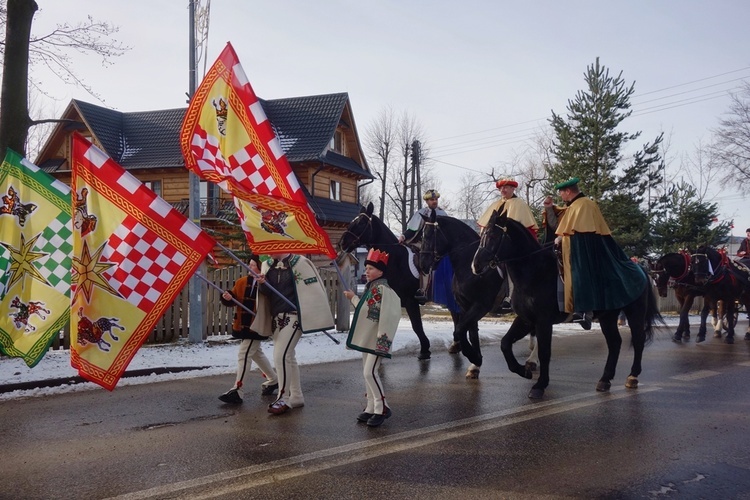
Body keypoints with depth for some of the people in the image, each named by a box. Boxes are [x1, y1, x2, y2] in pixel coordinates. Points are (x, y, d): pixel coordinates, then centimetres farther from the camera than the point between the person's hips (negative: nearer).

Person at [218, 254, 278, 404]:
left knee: (244, 354, -10)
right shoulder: (242, 282, 6)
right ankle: (273, 380, 40)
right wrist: (227, 298, -15)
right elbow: (233, 299, 7)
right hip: (244, 325, 8)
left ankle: (237, 391, -6)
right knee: (256, 353, 22)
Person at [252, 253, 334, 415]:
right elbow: (267, 292, 12)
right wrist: (262, 284, -11)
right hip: (276, 317, 7)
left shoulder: (299, 262, -10)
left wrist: (317, 317, -11)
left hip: (293, 317, -7)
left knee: (280, 356, -13)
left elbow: (313, 289, -10)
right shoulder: (268, 265, 8)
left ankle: (284, 398, -2)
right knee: (288, 356, 14)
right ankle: (296, 397, 26)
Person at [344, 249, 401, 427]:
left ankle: (382, 408, -6)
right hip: (367, 337, 10)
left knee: (370, 372, -15)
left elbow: (369, 311, -22)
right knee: (367, 372, 12)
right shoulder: (371, 287, 15)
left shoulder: (381, 288, -16)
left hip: (377, 338, -10)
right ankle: (371, 408, 19)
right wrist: (354, 299, 15)